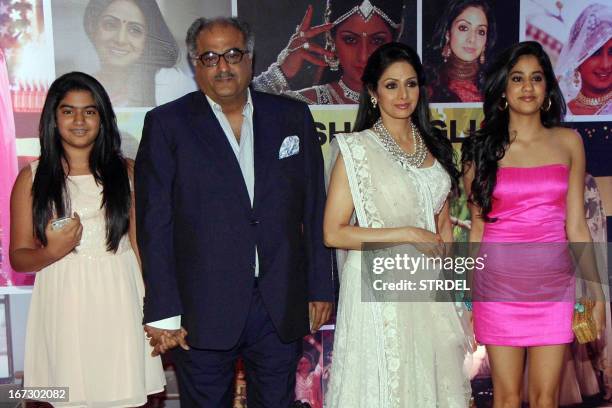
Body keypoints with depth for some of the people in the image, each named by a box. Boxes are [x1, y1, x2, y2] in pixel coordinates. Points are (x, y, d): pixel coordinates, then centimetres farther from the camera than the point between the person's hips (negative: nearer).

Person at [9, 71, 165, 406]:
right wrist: (51, 252, -14)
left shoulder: (124, 172, 7)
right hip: (62, 307, 0)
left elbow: (140, 243, 6)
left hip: (118, 304, 1)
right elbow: (18, 257, 6)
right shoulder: (32, 178, 5)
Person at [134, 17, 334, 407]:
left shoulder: (293, 116, 6)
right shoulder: (167, 124, -1)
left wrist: (321, 287, 7)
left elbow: (314, 210, 8)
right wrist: (162, 312, -8)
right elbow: (155, 224, -5)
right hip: (203, 311, -2)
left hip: (282, 308, 2)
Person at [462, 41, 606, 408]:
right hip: (499, 286, -1)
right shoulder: (483, 147, 2)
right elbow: (477, 227, 5)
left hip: (554, 285, 1)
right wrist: (467, 293, 4)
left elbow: (576, 225, 6)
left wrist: (595, 289, 1)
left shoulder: (568, 142, 5)